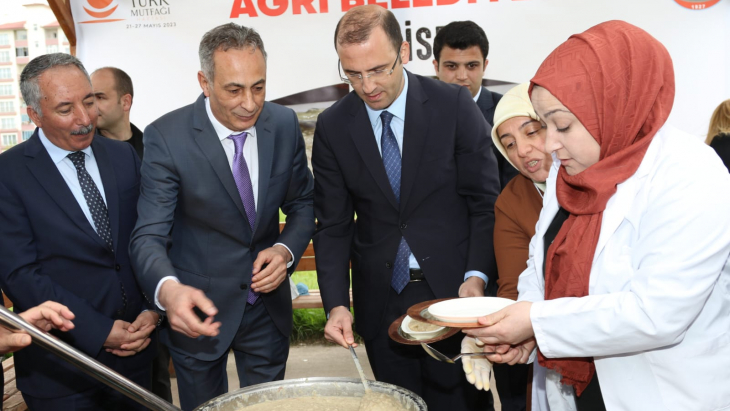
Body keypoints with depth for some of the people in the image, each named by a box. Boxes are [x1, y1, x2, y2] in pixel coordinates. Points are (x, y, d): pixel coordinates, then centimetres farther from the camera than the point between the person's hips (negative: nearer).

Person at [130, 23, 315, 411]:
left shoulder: (284, 124, -7)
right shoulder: (166, 136, -19)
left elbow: (302, 203, 4)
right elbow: (149, 236, -22)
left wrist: (286, 251, -15)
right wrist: (169, 290, -43)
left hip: (267, 302, 3)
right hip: (199, 311, -3)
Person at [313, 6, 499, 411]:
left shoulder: (454, 105, -8)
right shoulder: (332, 126, -2)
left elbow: (485, 200, -4)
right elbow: (334, 225, 0)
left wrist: (476, 277, -14)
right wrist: (336, 304, -10)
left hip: (452, 290, -1)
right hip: (381, 300, 2)